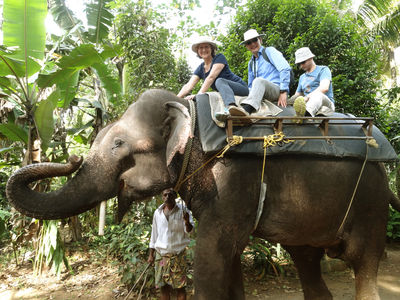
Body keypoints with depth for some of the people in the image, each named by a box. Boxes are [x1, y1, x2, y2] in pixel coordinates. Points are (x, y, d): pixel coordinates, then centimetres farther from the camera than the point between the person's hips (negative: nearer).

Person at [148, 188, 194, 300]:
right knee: (163, 286, 7)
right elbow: (154, 234, 13)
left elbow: (189, 230, -9)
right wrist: (151, 254, 12)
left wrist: (187, 222, -32)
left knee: (180, 287, -1)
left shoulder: (183, 210, -3)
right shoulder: (158, 212, 6)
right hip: (160, 254, 3)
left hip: (178, 254, -3)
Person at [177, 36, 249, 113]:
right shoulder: (200, 69, 8)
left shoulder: (219, 57, -8)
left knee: (220, 81, -36)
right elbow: (188, 86, -4)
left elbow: (211, 77, -23)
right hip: (224, 93, 6)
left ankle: (231, 107, -61)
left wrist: (199, 94, -34)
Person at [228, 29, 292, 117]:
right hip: (262, 96, 7)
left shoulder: (269, 51, 6)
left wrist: (283, 92, -15)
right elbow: (251, 86, 29)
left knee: (259, 80, -37)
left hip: (276, 90, -7)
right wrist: (250, 96, 6)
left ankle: (246, 109, -62)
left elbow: (285, 69, -7)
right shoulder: (251, 63, 25)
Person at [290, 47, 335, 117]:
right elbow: (297, 95, 26)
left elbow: (324, 88, -15)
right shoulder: (302, 77, 27)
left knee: (317, 94, -40)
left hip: (326, 106, -8)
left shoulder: (323, 70, 5)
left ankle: (305, 113, -72)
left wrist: (307, 97, -30)